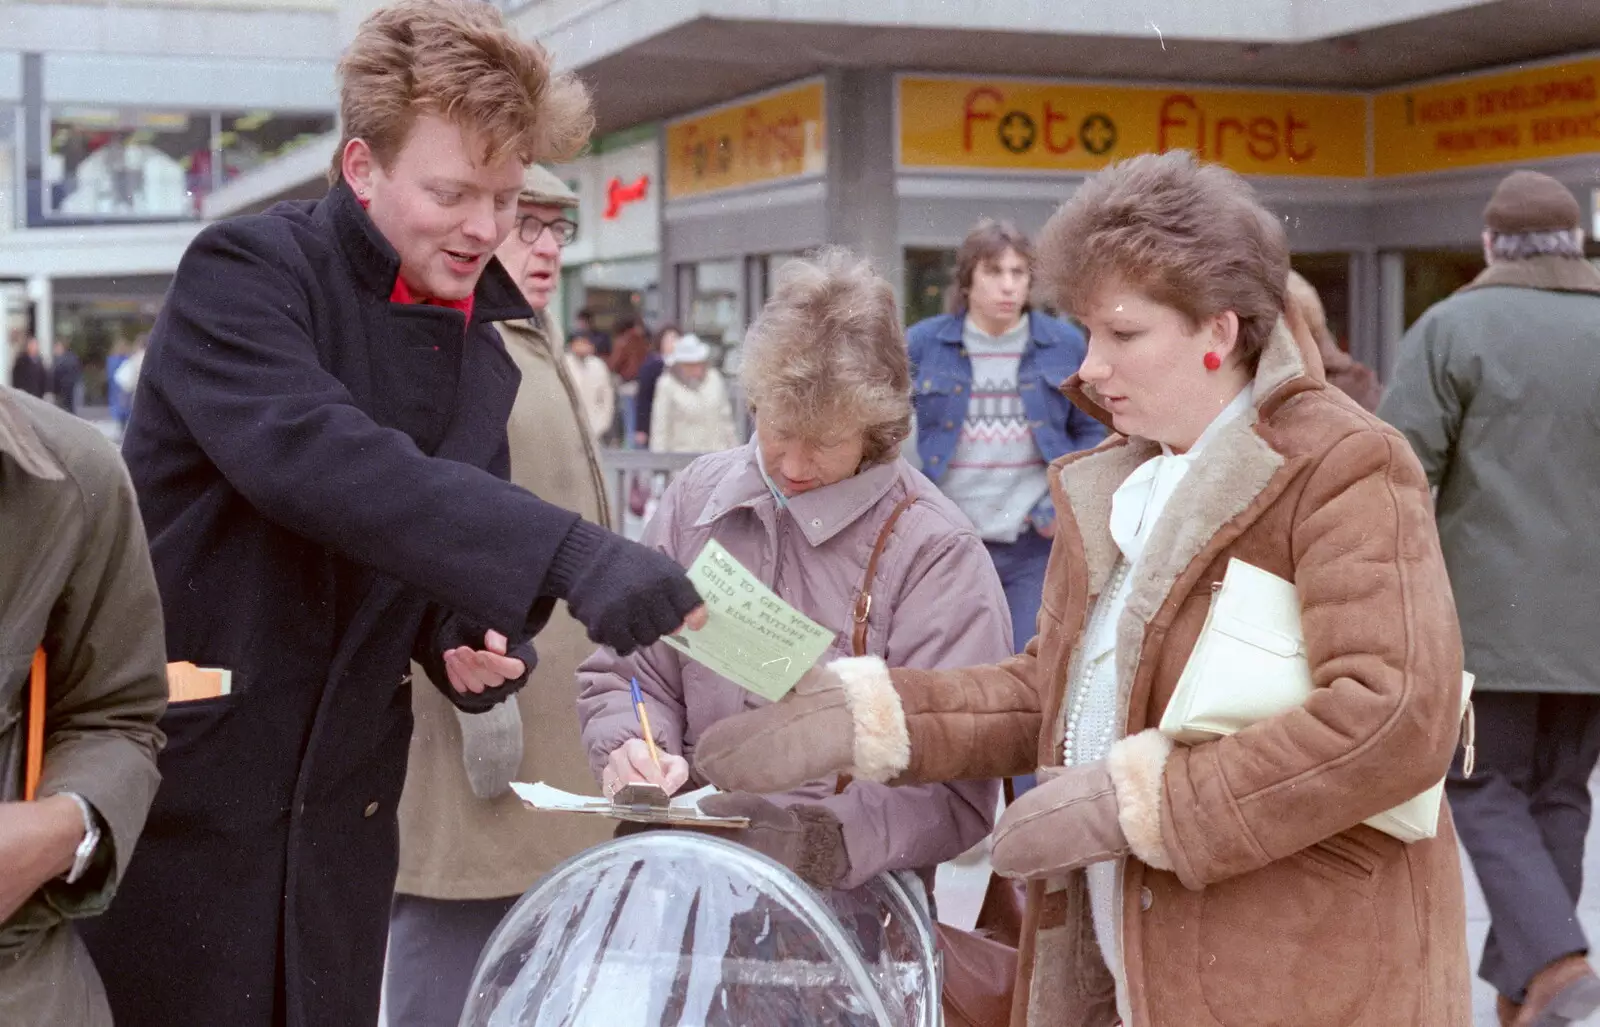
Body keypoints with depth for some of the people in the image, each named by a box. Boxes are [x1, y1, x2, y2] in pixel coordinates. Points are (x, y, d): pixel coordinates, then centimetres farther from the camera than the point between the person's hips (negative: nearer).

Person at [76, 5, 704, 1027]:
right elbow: (318, 460, -30)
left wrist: (481, 644, -5)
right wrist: (569, 554, -40)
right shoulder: (245, 273, -12)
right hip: (181, 784, -6)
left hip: (339, 816, 6)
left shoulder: (484, 357, 10)